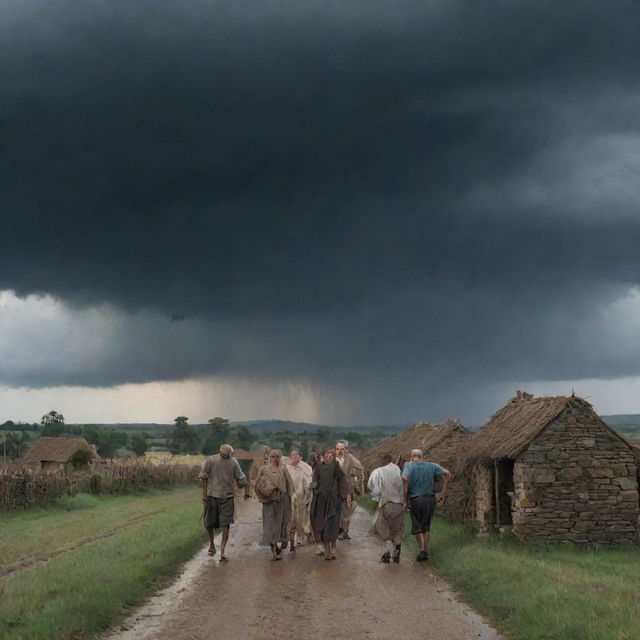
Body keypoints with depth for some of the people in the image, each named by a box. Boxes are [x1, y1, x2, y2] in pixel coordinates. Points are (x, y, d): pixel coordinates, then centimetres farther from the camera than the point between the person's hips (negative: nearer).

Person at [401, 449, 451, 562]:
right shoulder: (431, 466, 4)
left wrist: (405, 500, -18)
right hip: (430, 499, 3)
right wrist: (443, 493, 6)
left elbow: (405, 480, -24)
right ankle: (424, 551, 16)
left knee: (417, 527, 13)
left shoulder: (409, 466, -7)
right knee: (426, 526, 20)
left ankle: (422, 551, -1)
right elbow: (448, 474, 3)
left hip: (415, 500, -3)